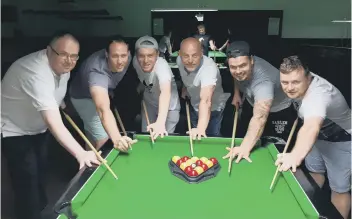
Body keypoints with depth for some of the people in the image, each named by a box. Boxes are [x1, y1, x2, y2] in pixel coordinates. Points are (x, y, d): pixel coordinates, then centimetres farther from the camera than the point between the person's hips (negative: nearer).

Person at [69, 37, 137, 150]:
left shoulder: (127, 58, -26)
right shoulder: (97, 72, -47)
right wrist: (116, 138, -79)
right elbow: (104, 110, -63)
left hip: (105, 91, 6)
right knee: (103, 139, -16)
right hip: (84, 97, -6)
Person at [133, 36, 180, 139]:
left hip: (169, 106, -5)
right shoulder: (135, 61, -21)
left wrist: (160, 122, -70)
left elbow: (165, 92, -58)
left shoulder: (161, 65, -39)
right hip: (149, 103, 5)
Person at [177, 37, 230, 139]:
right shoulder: (179, 60, -19)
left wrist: (201, 128, -68)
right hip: (194, 106, 6)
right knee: (193, 137, 20)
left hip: (214, 109, -6)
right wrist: (185, 88, -2)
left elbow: (206, 101, -57)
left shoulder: (209, 68, -41)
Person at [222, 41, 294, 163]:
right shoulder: (241, 62, -23)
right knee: (245, 134, 18)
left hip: (278, 111, -7)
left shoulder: (263, 82, -47)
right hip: (253, 103, 7)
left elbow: (259, 118, -60)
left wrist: (245, 147, -70)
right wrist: (237, 93, -4)